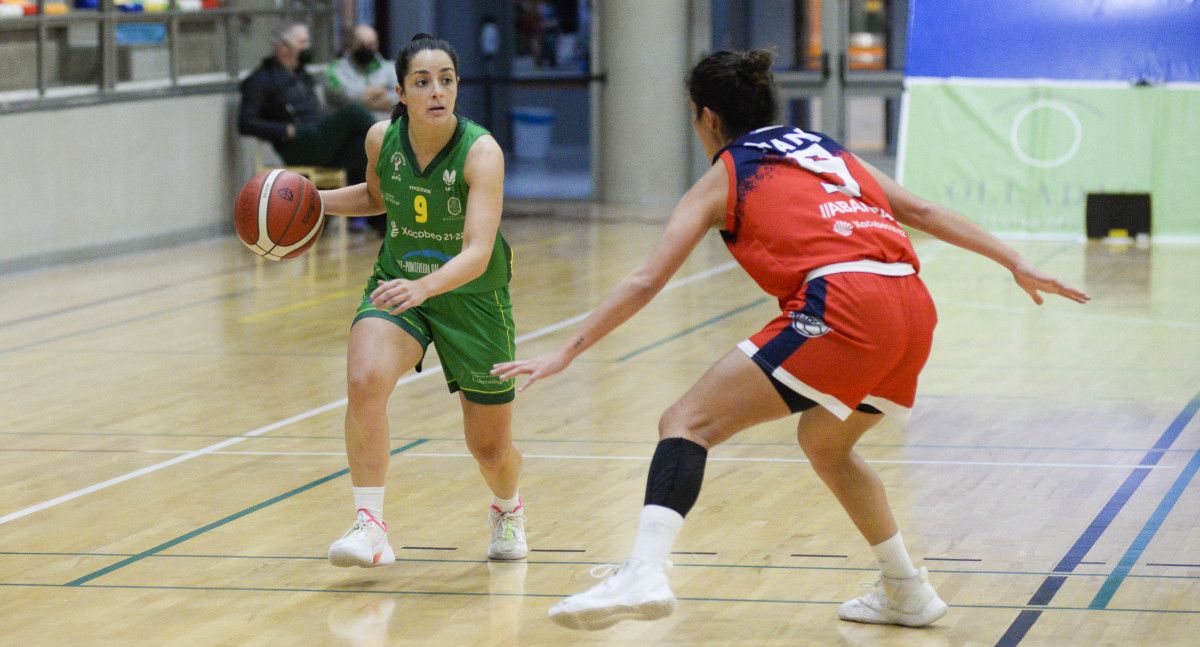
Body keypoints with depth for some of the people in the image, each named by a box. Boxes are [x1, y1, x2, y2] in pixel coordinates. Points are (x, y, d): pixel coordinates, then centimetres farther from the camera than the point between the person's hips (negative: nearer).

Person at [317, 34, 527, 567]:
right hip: (398, 285, 2)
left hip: (472, 298, -2)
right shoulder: (381, 139, -12)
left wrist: (425, 285, -55)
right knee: (364, 380, -31)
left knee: (490, 448, 9)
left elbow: (478, 252, -37)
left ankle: (508, 509, 46)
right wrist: (316, 199, -4)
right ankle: (370, 527, -25)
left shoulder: (481, 152, -26)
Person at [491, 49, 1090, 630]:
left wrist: (568, 351, 10)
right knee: (824, 443, 31)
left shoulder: (722, 179, 15)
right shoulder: (827, 150, 30)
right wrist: (1016, 264, 31)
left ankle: (644, 573, -32)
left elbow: (646, 281, 8)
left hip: (842, 308, -7)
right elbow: (923, 211, 27)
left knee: (687, 423, -8)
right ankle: (907, 594, 35)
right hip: (914, 305, 7)